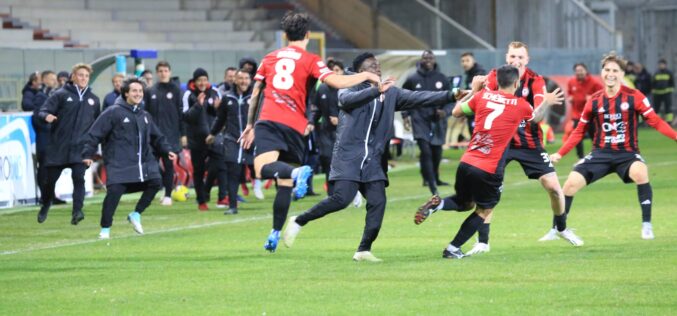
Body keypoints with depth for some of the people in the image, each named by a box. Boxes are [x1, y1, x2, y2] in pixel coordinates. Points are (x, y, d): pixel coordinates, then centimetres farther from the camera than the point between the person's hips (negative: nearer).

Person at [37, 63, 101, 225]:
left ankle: (77, 211, -17)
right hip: (59, 146, -1)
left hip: (80, 148, 1)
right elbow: (43, 110, -7)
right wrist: (47, 116, -29)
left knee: (79, 177, -15)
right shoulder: (61, 95, -1)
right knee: (51, 179, 8)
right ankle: (45, 206, 31)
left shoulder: (93, 99, 10)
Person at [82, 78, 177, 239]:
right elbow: (94, 134, -4)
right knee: (114, 191, -18)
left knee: (155, 182, -11)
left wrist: (166, 150, 13)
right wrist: (88, 154, -10)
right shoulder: (113, 113, -3)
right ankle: (105, 229, -3)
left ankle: (136, 214, 9)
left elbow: (157, 137, 27)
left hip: (143, 162, 6)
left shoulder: (145, 116, 17)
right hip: (119, 164, -6)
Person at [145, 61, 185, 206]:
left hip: (170, 134, -2)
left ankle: (168, 195, 6)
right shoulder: (150, 92, 7)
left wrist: (183, 133, -3)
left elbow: (181, 113, 1)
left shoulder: (175, 90, 2)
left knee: (168, 164, 1)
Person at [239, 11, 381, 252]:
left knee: (263, 168, -19)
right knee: (284, 184, 9)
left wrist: (250, 125, 32)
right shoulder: (310, 60, 7)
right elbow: (337, 82, -6)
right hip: (294, 126, 0)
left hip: (268, 120, 0)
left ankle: (297, 172, -47)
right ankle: (275, 234, 6)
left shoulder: (270, 58, 18)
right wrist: (366, 76, 8)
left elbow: (255, 95, 21)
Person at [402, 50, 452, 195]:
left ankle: (434, 179, 32)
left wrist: (445, 111, -13)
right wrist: (405, 115, -1)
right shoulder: (412, 79, -1)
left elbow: (449, 100, 6)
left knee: (436, 152, 10)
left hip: (437, 122, 2)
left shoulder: (441, 79, 3)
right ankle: (431, 184, -14)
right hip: (420, 121, -2)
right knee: (425, 151, -15)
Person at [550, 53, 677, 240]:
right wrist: (560, 154, 7)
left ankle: (647, 225, -20)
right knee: (571, 183, -10)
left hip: (627, 153, -3)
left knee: (640, 173, -35)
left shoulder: (634, 97, -7)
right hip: (601, 153, 3)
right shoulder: (594, 101, 1)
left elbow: (655, 121, -8)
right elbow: (579, 132, 11)